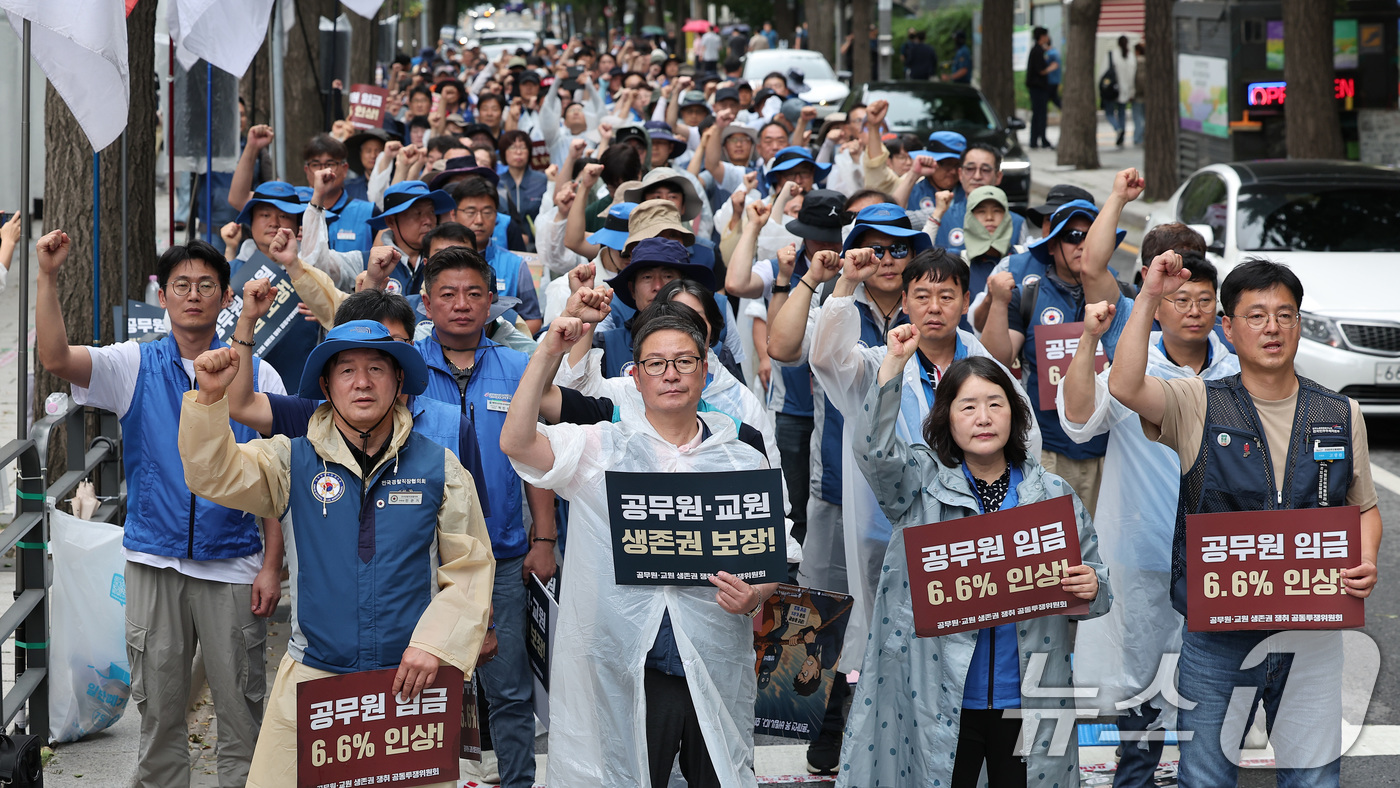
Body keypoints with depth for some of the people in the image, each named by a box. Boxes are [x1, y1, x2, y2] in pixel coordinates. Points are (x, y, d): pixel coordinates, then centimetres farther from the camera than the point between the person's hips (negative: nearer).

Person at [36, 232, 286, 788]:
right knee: (158, 710, 8)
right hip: (154, 562, 1)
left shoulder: (257, 376, 3)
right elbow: (55, 358, -12)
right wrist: (47, 277, -23)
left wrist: (272, 567, -3)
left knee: (241, 711, 2)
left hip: (232, 565, -1)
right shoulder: (135, 366, 5)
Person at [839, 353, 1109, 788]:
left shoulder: (1054, 493, 8)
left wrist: (1091, 589, -12)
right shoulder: (922, 480, 4)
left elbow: (1096, 581, 11)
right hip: (940, 699, -1)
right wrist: (894, 364, -20)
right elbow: (873, 448, -15)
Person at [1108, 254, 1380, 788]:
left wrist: (1366, 562, -4)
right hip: (1216, 637, -2)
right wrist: (1149, 298, -23)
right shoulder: (1199, 407, -2)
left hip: (1311, 635, 2)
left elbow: (1364, 508, 16)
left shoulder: (1340, 416, 7)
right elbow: (1124, 386, -21)